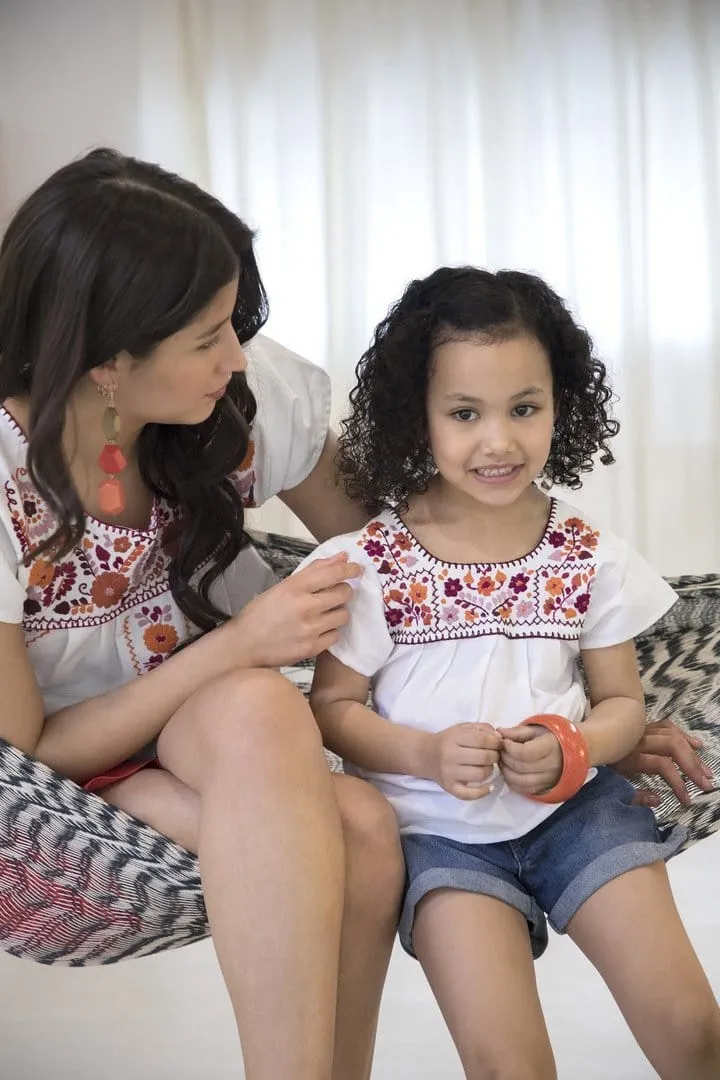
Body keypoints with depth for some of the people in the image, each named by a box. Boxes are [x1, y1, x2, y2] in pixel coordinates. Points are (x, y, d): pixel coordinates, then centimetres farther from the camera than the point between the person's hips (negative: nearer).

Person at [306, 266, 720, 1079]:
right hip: (440, 826, -2)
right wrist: (427, 754, -21)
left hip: (576, 807, 2)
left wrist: (570, 751, -15)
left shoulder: (591, 556, -1)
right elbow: (333, 705, -3)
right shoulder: (374, 562, -8)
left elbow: (622, 701, 6)